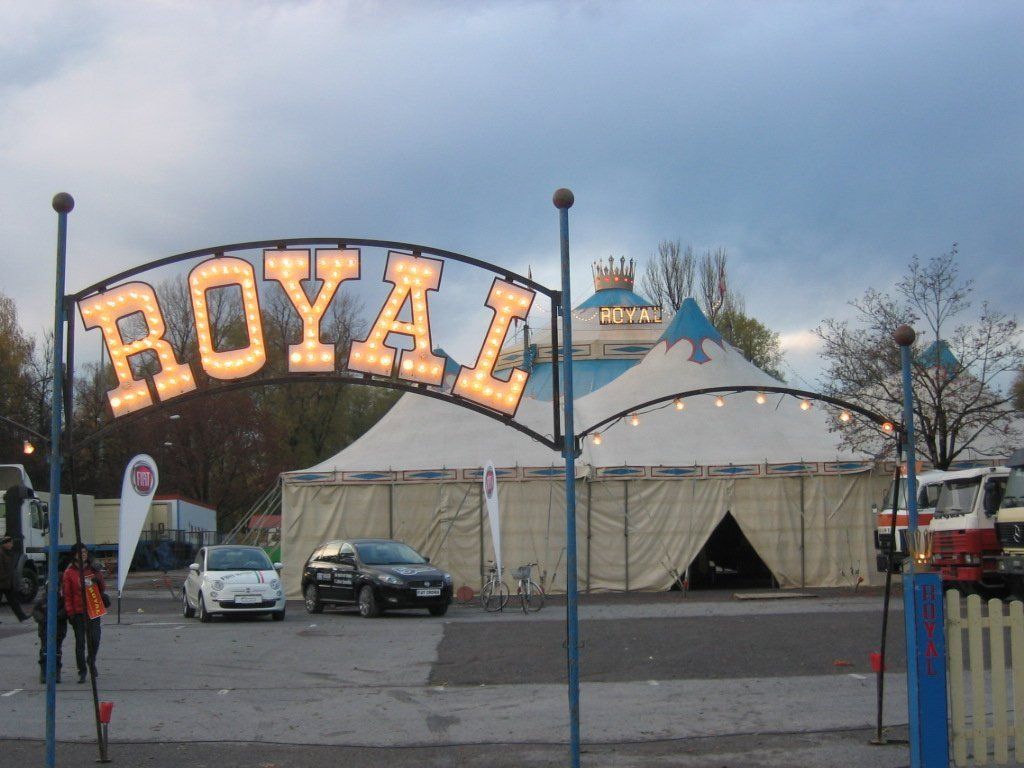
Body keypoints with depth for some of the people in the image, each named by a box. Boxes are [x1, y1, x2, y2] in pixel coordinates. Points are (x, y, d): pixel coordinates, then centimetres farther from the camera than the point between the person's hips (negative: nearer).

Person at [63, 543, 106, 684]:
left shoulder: (93, 570, 10)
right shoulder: (69, 572, -1)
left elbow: (102, 589, 16)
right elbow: (67, 595, -2)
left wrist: (99, 581, -6)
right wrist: (70, 613, -7)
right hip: (78, 612, -3)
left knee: (94, 639, -2)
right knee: (80, 642, 1)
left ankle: (91, 660, 27)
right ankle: (82, 671, 10)